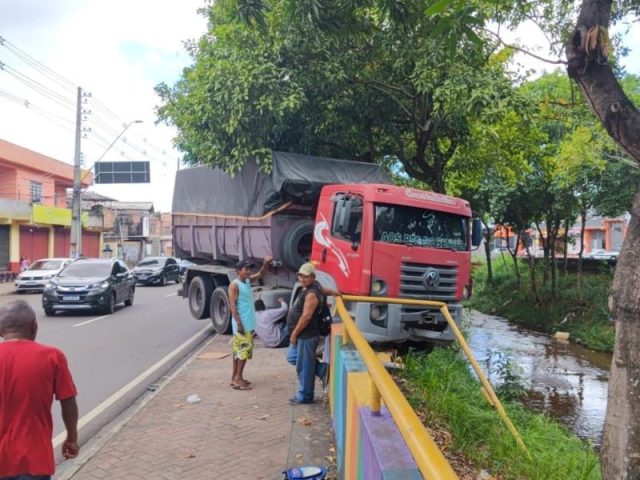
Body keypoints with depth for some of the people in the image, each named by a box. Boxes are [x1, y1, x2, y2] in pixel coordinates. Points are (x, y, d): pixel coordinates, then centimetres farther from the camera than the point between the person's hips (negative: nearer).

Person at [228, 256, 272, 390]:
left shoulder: (248, 281, 10)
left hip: (249, 323, 9)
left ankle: (235, 378, 21)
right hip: (242, 323, -9)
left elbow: (260, 274, 18)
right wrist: (239, 323, -23)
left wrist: (266, 264, -3)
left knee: (238, 350, 13)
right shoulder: (234, 285, -14)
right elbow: (232, 305, -19)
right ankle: (238, 380, -1)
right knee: (243, 350, -6)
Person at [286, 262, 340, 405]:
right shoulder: (311, 287, 8)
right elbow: (326, 291, 26)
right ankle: (322, 368, 26)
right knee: (292, 357, 22)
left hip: (307, 335, -11)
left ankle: (305, 396, 16)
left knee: (304, 366, 1)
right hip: (302, 335, 11)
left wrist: (294, 334, -19)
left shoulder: (311, 294, -22)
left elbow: (306, 317, -25)